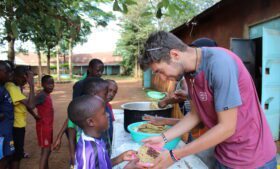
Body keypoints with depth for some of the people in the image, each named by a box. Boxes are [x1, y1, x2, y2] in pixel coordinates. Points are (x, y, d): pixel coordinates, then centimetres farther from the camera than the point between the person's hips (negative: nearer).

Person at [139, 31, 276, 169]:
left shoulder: (220, 63, -27)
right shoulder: (189, 70, -4)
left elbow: (226, 127, -26)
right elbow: (195, 114, 4)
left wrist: (174, 155, -20)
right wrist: (164, 138, -5)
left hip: (252, 157, -6)